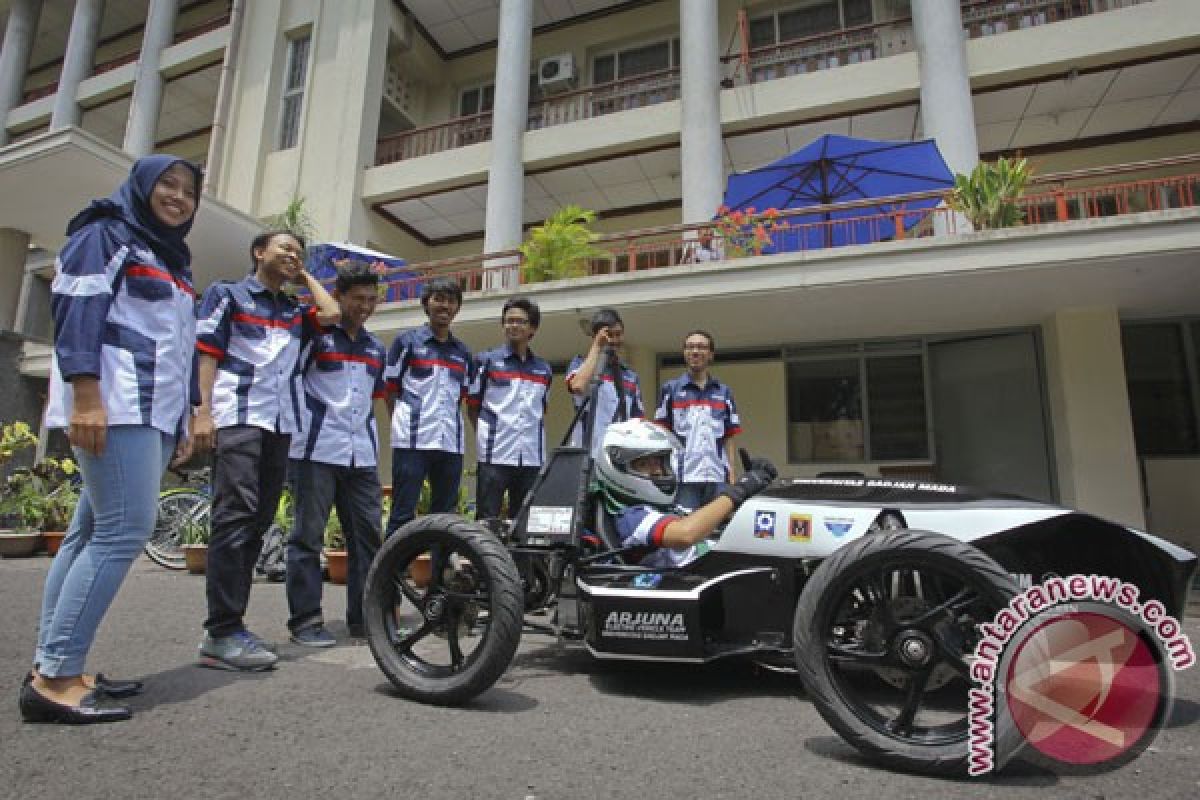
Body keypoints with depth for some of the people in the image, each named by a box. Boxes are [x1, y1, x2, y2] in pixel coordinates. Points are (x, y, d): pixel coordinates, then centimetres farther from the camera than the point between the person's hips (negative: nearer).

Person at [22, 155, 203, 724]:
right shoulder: (107, 234, 3)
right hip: (112, 407, -9)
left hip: (154, 415, 9)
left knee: (91, 533, 6)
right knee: (126, 529, -16)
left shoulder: (173, 259, 27)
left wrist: (187, 417, 21)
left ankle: (51, 670, 10)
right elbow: (76, 311, -11)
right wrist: (85, 395, -22)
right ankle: (54, 678, -11)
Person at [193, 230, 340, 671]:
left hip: (281, 423, 6)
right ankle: (222, 633, -15)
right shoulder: (227, 294, 10)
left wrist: (306, 277, 18)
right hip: (238, 417, -6)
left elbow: (332, 313, 2)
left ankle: (227, 627, 10)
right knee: (236, 515, -15)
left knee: (259, 520, 3)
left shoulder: (295, 311, 22)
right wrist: (203, 410, -11)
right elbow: (207, 353, 1)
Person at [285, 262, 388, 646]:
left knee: (368, 535, 4)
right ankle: (305, 618, 9)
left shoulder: (376, 348, 19)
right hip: (317, 451, -5)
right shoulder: (315, 334, 1)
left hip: (362, 455, 6)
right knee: (308, 534, 0)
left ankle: (365, 615, 13)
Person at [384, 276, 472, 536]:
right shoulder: (407, 342, 6)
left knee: (444, 515, 9)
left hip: (451, 444, 4)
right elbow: (390, 390, 6)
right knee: (403, 514, -4)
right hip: (412, 442, -4)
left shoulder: (463, 352, 17)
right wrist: (404, 424, -2)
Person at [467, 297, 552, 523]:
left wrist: (536, 440, 11)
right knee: (487, 520, -1)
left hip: (532, 458, 4)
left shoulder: (543, 369, 14)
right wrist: (488, 436, 2)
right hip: (495, 456, -4)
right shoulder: (487, 361, 3)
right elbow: (472, 406, 6)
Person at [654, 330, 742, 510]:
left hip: (718, 478, 3)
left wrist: (732, 477, 5)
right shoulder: (670, 389, 7)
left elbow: (729, 439, 12)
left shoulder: (724, 392, 14)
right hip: (683, 478, -3)